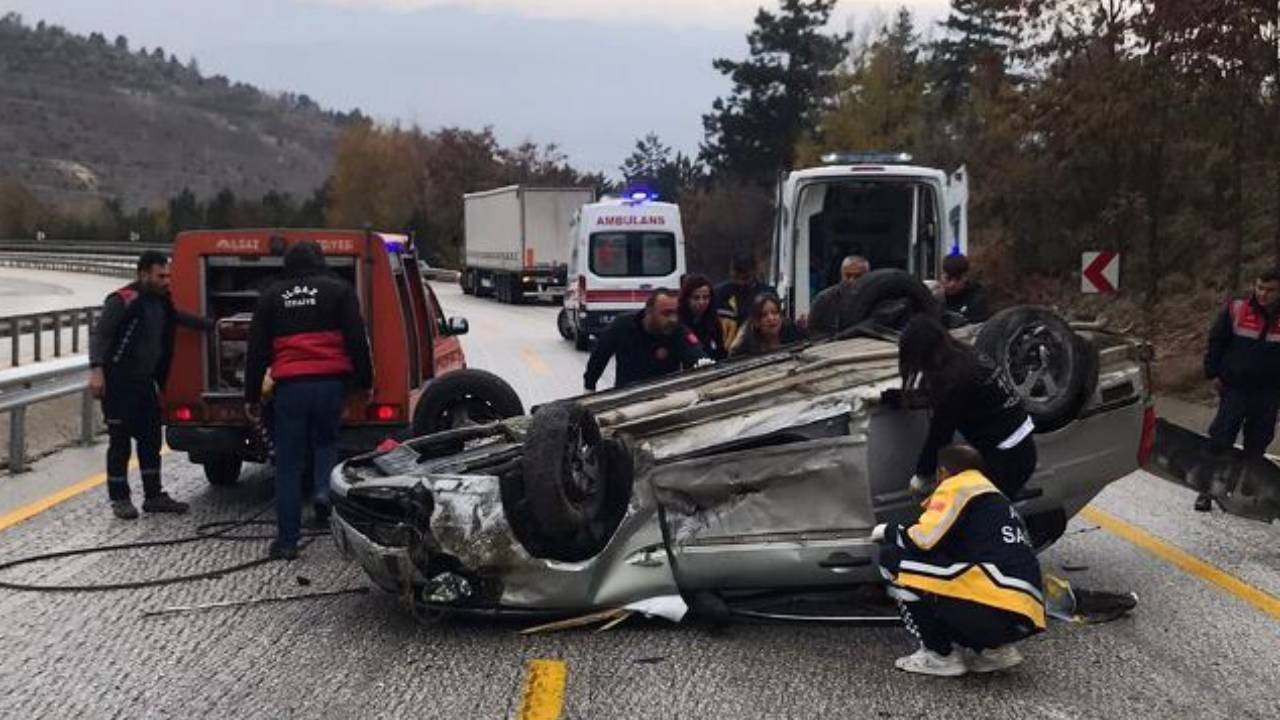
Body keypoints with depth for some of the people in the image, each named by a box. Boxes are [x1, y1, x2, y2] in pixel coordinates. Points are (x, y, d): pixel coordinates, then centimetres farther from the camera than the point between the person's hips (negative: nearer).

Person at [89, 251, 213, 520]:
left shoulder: (161, 301, 10)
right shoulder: (122, 301, -15)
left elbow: (182, 318, 26)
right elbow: (100, 335, -20)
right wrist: (96, 369, -30)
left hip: (145, 381, 8)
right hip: (118, 383, -8)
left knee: (151, 440, 12)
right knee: (120, 442, 0)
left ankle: (154, 496, 22)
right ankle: (119, 499, 10)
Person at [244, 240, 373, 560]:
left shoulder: (272, 296, 14)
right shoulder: (339, 290, 8)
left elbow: (256, 350, 14)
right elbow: (357, 340, 2)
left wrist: (251, 396, 18)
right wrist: (366, 381, 9)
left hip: (289, 386, 0)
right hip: (331, 382, 0)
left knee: (288, 464, 5)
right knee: (326, 441, 23)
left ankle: (287, 540, 6)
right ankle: (324, 492, -6)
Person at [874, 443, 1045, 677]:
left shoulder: (956, 486, 5)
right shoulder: (994, 496, 30)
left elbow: (924, 540, -5)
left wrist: (888, 532, 14)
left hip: (997, 606, -9)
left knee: (893, 558, 1)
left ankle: (941, 655, 2)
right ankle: (993, 649, 14)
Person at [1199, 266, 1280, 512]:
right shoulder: (1236, 310, -6)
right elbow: (1215, 342, 3)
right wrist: (1213, 373, -1)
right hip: (1234, 390, -2)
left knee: (1257, 446, 12)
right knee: (1219, 441, -2)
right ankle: (1207, 490, 5)